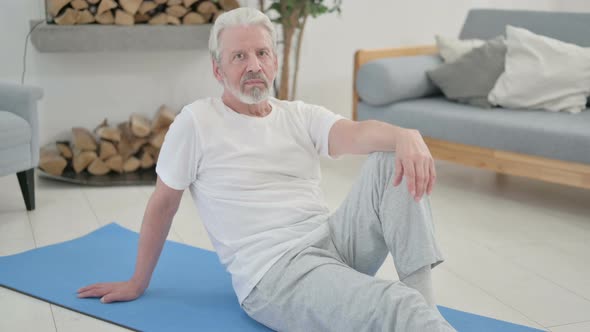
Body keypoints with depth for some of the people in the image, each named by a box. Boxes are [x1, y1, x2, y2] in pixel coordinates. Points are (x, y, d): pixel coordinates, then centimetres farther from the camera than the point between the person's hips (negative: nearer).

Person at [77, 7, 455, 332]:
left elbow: (356, 133, -12)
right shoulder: (196, 121, -1)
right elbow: (163, 202, 7)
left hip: (333, 242, 6)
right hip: (271, 270, -5)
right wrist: (138, 283, 14)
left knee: (395, 159, -18)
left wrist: (406, 135, -37)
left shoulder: (302, 116, 10)